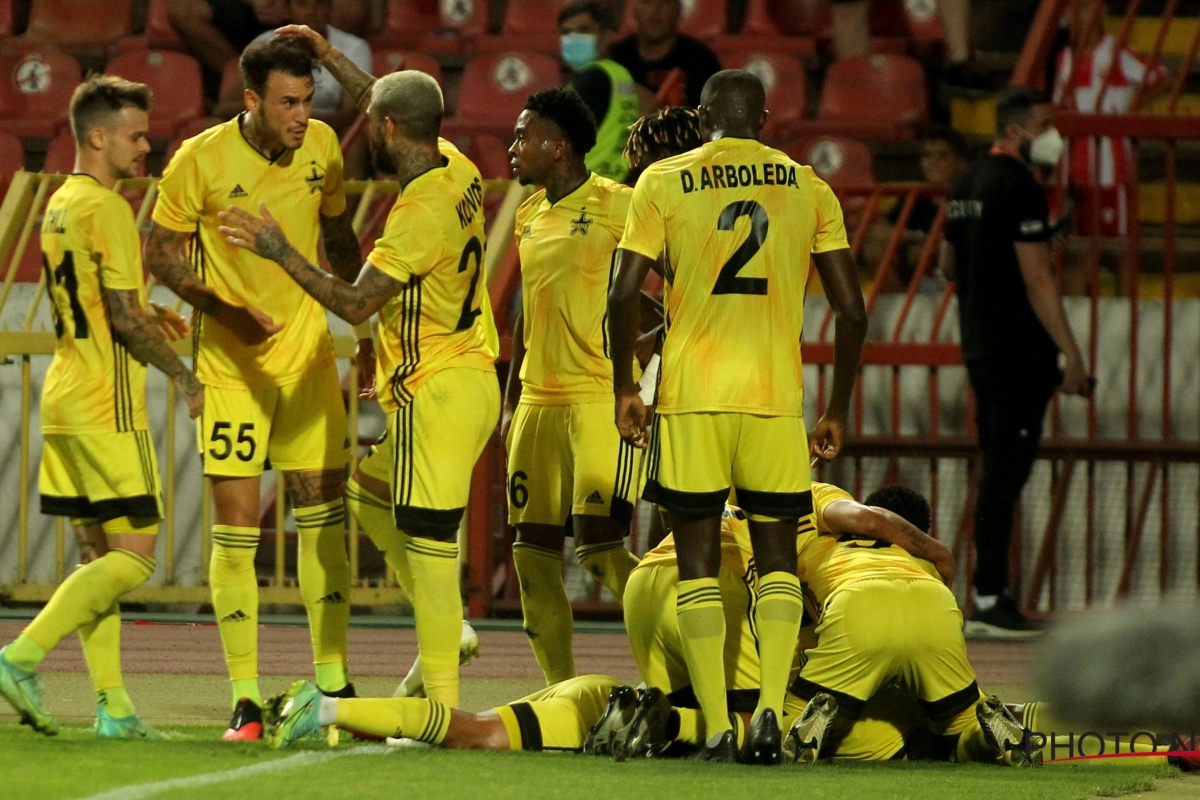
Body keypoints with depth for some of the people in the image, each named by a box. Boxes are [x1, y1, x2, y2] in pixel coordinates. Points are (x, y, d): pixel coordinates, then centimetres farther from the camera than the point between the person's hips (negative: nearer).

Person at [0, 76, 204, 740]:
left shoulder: (60, 205, 15)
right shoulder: (105, 209, -14)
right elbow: (125, 319, -17)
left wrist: (146, 316, 14)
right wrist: (184, 378, -6)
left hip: (64, 397, 10)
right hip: (106, 405, -10)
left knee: (97, 552, 9)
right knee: (133, 553, -6)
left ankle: (112, 706, 7)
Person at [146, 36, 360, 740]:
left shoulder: (322, 146, -3)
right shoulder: (200, 161, -15)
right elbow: (161, 251, -4)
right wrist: (223, 309, -18)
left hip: (308, 353, 4)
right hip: (232, 363, -4)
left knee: (323, 513, 5)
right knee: (236, 526, -6)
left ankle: (334, 683, 15)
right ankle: (246, 700, 1)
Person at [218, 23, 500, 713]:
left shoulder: (423, 212, -22)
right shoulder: (457, 170, 5)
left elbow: (356, 304, -23)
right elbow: (394, 108, 25)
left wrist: (279, 250, -18)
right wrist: (326, 54, 27)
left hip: (438, 394, -10)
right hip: (472, 377, 10)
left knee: (428, 543, -7)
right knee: (369, 496, 24)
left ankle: (443, 707, -5)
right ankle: (447, 633, 21)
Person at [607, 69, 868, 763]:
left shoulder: (663, 182, 3)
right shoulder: (810, 190, 7)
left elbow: (624, 295, -5)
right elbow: (852, 311, 5)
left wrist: (625, 387, 7)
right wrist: (839, 412, 14)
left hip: (692, 394, -1)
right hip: (777, 394, 1)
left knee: (699, 561, 5)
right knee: (778, 557, 11)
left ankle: (716, 727, -1)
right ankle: (771, 711, -5)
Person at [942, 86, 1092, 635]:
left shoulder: (967, 183, 15)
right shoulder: (1019, 187, -14)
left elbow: (948, 264, 26)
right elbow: (1037, 280, -18)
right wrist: (1072, 353, -17)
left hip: (979, 344, 10)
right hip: (1018, 351, -10)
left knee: (999, 466, 13)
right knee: (1006, 468, -9)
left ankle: (992, 596, 14)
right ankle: (989, 598, -10)